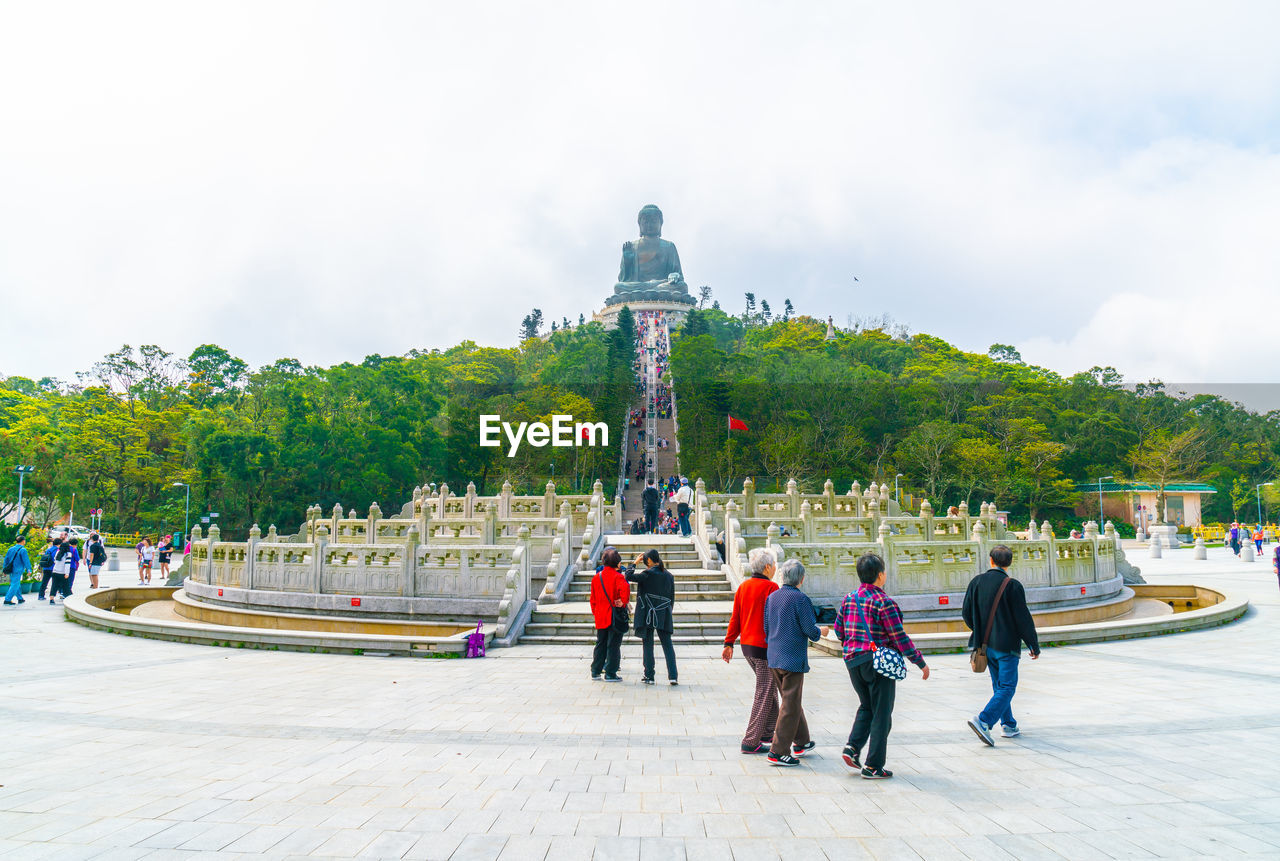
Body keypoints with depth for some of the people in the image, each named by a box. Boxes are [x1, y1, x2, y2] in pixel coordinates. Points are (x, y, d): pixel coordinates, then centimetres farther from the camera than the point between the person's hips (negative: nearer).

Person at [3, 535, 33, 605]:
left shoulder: (11, 549, 10)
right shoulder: (23, 550, -12)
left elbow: (6, 559, 14)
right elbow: (26, 561, -14)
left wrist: (5, 569, 19)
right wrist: (29, 569, -10)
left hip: (11, 570, 8)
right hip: (17, 570, -8)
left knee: (17, 585, 16)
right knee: (15, 585, -4)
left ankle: (20, 599, 24)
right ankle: (7, 600, -8)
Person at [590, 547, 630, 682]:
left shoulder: (596, 577, 7)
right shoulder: (617, 576, -11)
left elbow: (593, 599, 12)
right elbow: (625, 589, -32)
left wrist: (595, 613, 20)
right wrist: (623, 602, -19)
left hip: (600, 617, 5)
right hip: (614, 615, -5)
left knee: (600, 644, 15)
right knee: (613, 644, 1)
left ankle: (595, 671, 17)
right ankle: (610, 673, 4)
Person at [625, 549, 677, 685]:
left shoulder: (648, 574, -11)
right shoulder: (669, 575, 8)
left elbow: (629, 576, -11)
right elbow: (672, 597, 13)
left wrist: (635, 563, 3)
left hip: (648, 615, -4)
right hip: (664, 615, 4)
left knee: (647, 644, 5)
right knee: (667, 644, 7)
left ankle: (649, 676, 5)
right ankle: (672, 676, -1)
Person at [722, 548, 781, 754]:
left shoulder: (743, 586, 9)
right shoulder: (770, 587, -15)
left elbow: (735, 618, 10)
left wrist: (729, 643, 14)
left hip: (747, 646, 8)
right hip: (765, 647, -8)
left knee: (770, 689, 22)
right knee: (764, 695, -1)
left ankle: (767, 733, 29)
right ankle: (751, 741, 1)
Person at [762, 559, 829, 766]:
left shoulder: (771, 597, 6)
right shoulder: (800, 599, -14)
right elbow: (810, 631, -13)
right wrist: (821, 632, 9)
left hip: (774, 658, 7)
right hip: (793, 658, -7)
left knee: (792, 701, 21)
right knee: (790, 705, 0)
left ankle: (801, 742, 33)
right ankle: (778, 752, 0)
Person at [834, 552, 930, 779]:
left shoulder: (849, 599, 4)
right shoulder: (884, 602, -15)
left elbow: (838, 630, 9)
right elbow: (900, 638, -15)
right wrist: (921, 663, -6)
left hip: (853, 661, 6)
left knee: (866, 706, 24)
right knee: (881, 714, 5)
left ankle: (853, 747, 7)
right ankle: (873, 766, 8)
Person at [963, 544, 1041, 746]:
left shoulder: (976, 582, 1)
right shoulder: (1012, 586, -13)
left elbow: (966, 613, 5)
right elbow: (1023, 618, -11)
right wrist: (1034, 645, -1)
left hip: (985, 644, 6)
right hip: (1006, 645, -5)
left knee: (999, 685, 18)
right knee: (1007, 687, -1)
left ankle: (1008, 725, 23)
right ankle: (983, 720, -16)